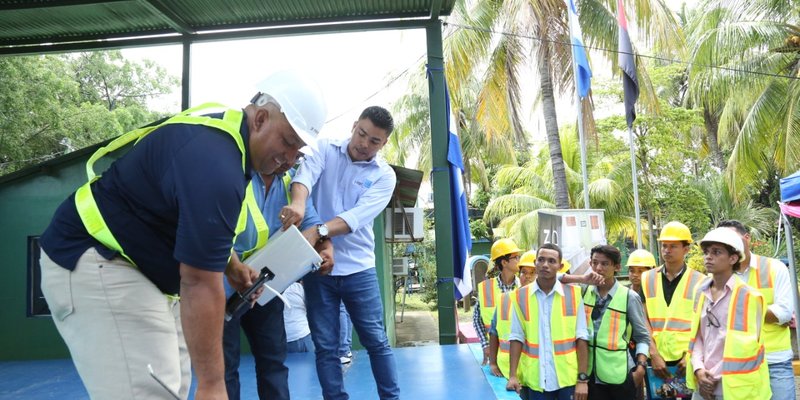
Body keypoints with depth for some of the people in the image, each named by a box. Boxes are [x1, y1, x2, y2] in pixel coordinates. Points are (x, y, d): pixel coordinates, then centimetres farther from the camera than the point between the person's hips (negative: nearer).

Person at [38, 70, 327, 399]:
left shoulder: (225, 129, 3)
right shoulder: (215, 162, -29)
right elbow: (199, 285, -29)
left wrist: (230, 265, 5)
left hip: (139, 262, 10)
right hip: (93, 261, -10)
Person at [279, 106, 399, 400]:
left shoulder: (384, 175, -1)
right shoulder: (325, 149, 2)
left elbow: (359, 215, -17)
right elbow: (306, 174, -20)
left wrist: (318, 231, -34)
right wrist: (298, 202, -43)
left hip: (358, 267, 0)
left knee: (376, 340, 8)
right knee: (326, 347, 6)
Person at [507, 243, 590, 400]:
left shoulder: (573, 294, -1)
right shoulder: (521, 296, 0)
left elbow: (581, 337, -1)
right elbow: (517, 338, 1)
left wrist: (583, 378, -5)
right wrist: (513, 375, -5)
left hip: (568, 378, 0)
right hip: (535, 380, 1)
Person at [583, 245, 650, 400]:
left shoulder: (629, 297, -3)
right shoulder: (583, 293, 5)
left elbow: (643, 337, 1)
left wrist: (641, 367, -10)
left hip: (619, 375, -2)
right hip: (591, 374, 2)